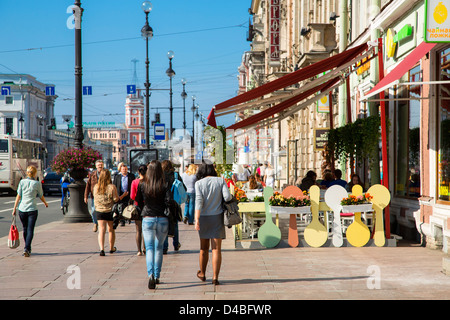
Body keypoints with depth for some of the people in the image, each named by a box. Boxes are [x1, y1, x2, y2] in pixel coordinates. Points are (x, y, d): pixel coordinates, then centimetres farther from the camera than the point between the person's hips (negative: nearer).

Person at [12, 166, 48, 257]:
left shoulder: (22, 182, 0)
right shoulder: (37, 183, -4)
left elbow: (18, 196, -1)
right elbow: (41, 196, 8)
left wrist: (14, 208, 4)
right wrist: (45, 203, 27)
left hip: (22, 209, 2)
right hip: (32, 209, -2)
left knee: (25, 229, 16)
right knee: (30, 230, -2)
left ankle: (28, 249, 27)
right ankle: (26, 248, -17)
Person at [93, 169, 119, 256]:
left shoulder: (96, 187, -1)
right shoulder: (112, 187, -12)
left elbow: (95, 198, 11)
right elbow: (116, 199, -11)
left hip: (99, 211, 2)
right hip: (110, 211, -2)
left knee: (101, 230, 0)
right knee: (111, 230, 16)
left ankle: (102, 249, -17)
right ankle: (111, 248, 30)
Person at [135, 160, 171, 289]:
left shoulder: (142, 185, -2)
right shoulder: (165, 185, -7)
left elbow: (139, 202, 7)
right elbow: (168, 201, -13)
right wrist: (163, 210, 4)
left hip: (147, 219, 0)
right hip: (163, 219, 1)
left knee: (149, 248, -1)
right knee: (159, 248, 15)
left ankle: (151, 275, -21)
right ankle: (157, 276, 20)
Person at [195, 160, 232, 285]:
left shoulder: (199, 183, -4)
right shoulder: (220, 181, -1)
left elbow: (199, 201, -15)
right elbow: (227, 197, -11)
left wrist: (197, 220, -20)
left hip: (203, 217, 0)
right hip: (217, 217, 0)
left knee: (204, 248, 16)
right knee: (216, 249, 0)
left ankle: (202, 274, 30)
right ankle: (215, 277, -5)